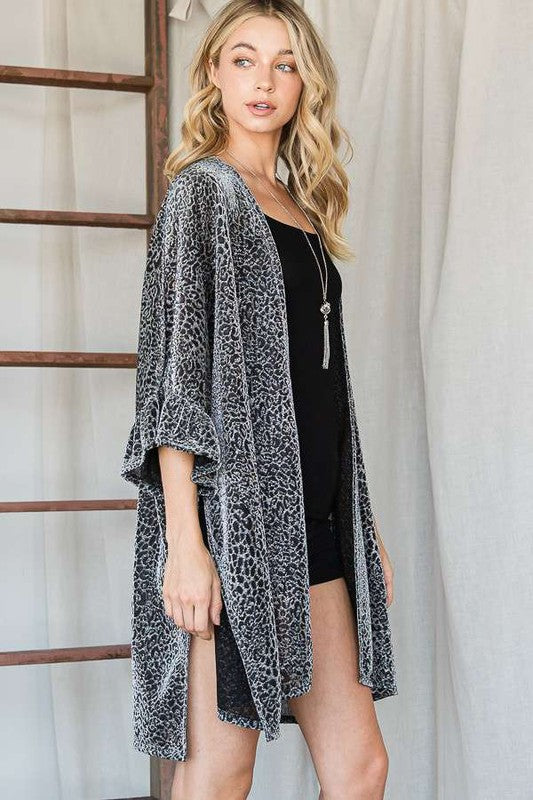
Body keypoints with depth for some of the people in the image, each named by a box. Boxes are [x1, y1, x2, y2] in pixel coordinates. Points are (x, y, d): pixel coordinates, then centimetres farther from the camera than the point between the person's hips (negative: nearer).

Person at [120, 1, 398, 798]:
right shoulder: (203, 189, -2)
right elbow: (176, 370, -11)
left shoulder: (304, 210, 18)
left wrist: (364, 524, 18)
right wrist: (184, 540, -18)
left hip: (316, 519, 7)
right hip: (235, 513, -7)